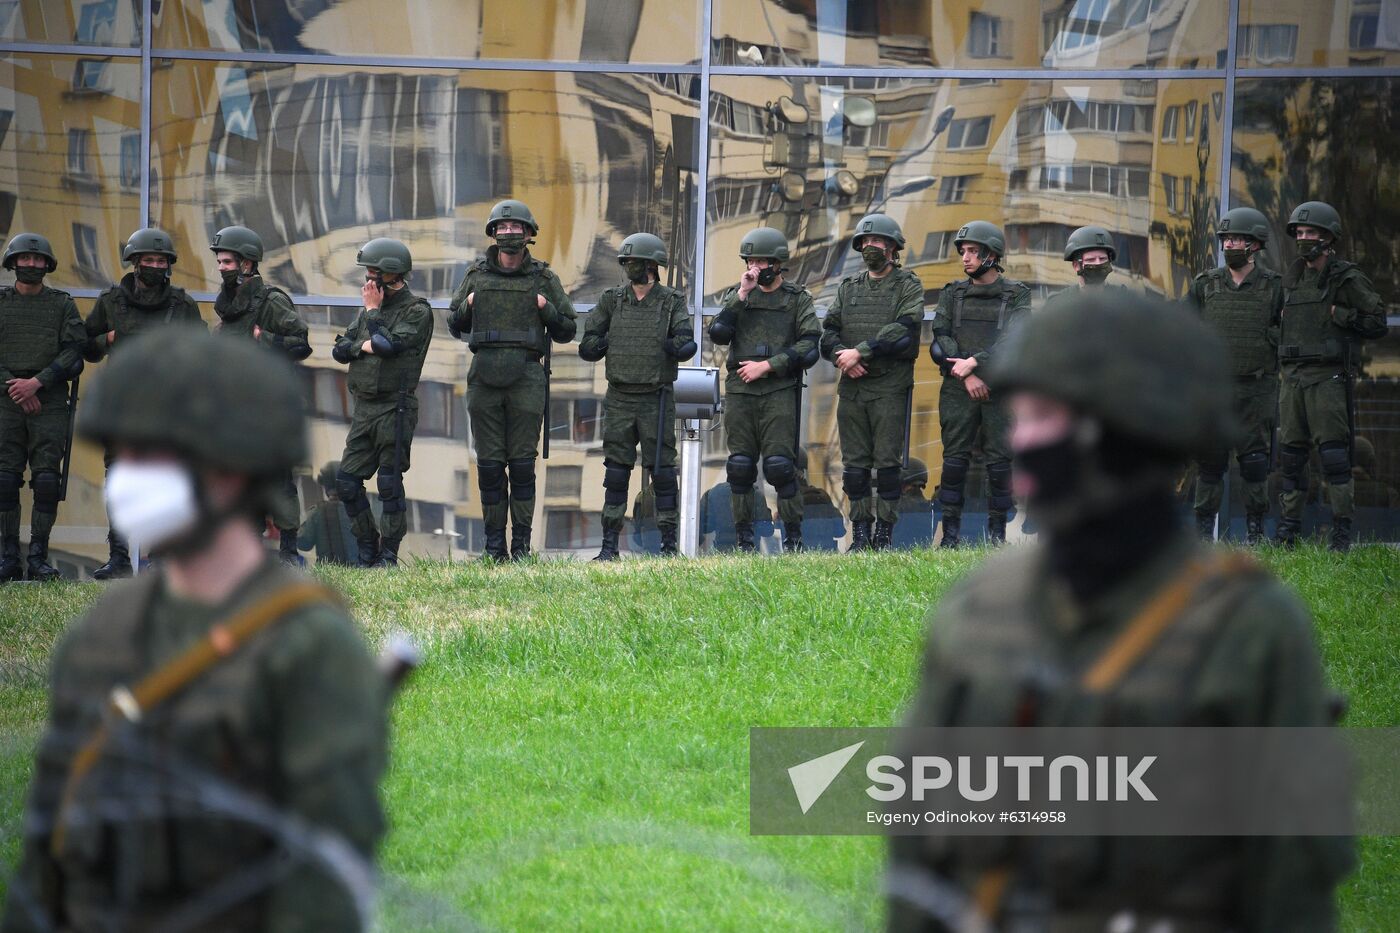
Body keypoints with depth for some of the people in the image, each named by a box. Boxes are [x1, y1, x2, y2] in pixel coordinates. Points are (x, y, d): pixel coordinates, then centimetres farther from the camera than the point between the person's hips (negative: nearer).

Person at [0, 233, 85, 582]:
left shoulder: (62, 304, 9)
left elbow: (75, 353, 0)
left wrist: (37, 382, -11)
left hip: (50, 402, -1)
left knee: (47, 481, -7)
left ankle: (39, 557, -4)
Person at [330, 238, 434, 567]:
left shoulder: (417, 311, -6)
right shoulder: (369, 308, 16)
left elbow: (390, 345, -20)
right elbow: (340, 350, 13)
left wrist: (373, 311, -8)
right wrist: (363, 346, -7)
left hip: (395, 409, -7)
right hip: (364, 409, 7)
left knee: (390, 485, -5)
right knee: (347, 482, 4)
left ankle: (389, 555, 2)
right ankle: (368, 550, 15)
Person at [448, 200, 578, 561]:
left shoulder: (544, 279, 6)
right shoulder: (476, 276, 10)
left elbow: (568, 330, 11)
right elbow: (455, 326, 19)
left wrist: (546, 310, -6)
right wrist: (468, 307, -1)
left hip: (526, 379, -2)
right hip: (484, 378, 2)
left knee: (522, 462, -3)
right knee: (489, 463, 2)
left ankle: (522, 543, 2)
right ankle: (494, 543, 7)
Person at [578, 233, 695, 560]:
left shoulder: (672, 303, -1)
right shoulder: (612, 301, 6)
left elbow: (685, 346, -14)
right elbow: (588, 347, 4)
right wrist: (614, 343, -5)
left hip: (656, 401, -2)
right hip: (619, 400, 2)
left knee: (662, 472, -2)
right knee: (616, 474, 2)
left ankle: (669, 545, 3)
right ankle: (609, 546, 6)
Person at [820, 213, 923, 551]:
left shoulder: (908, 286, 2)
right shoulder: (848, 288, 17)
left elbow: (903, 330, -13)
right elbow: (828, 331, 10)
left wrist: (861, 351, -17)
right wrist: (842, 357, -10)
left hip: (890, 387, -4)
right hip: (851, 389, 4)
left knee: (887, 462, -5)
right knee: (854, 463, 4)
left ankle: (884, 534, -1)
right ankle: (860, 533, 9)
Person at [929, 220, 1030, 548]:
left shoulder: (1016, 296, 3)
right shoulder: (953, 294, 10)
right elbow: (940, 342, 1)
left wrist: (974, 361, -18)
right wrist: (966, 374, -11)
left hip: (1001, 392, -2)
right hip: (958, 391, 2)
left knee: (1000, 460, 0)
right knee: (955, 459, -1)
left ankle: (997, 531, 7)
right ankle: (951, 531, 3)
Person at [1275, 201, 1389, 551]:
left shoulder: (1347, 279, -3)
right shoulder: (1294, 279, 16)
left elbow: (1377, 323, -5)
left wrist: (1338, 314, -11)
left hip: (1329, 377, -6)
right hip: (1294, 377, 6)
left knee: (1334, 453, -10)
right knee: (1290, 453, 5)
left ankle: (1342, 531, -8)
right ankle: (1288, 529, 11)